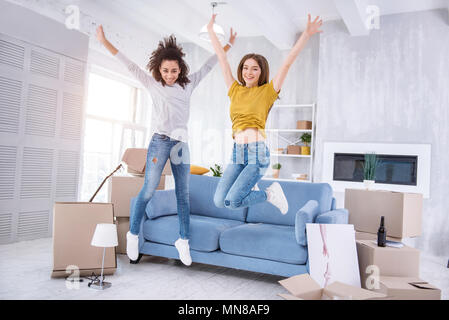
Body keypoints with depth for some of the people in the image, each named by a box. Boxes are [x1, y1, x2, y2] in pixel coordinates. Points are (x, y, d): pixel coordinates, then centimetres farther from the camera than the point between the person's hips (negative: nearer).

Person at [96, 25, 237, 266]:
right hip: (160, 142, -3)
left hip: (181, 144, 3)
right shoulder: (153, 85, 6)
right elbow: (130, 65, 6)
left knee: (183, 195, 5)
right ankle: (133, 234, 16)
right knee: (148, 191, -2)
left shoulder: (188, 85, 13)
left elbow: (207, 67, 20)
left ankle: (183, 241, 16)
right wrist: (105, 42, 5)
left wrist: (228, 46, 25)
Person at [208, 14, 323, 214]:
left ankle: (269, 193, 10)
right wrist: (210, 30, 25)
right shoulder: (235, 90, 14)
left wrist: (307, 34, -11)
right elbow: (222, 58, 18)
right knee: (219, 201, -5)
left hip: (257, 152, -5)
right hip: (237, 153, 5)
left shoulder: (267, 91, 4)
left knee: (232, 202, -16)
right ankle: (247, 187, 23)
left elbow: (287, 63, -4)